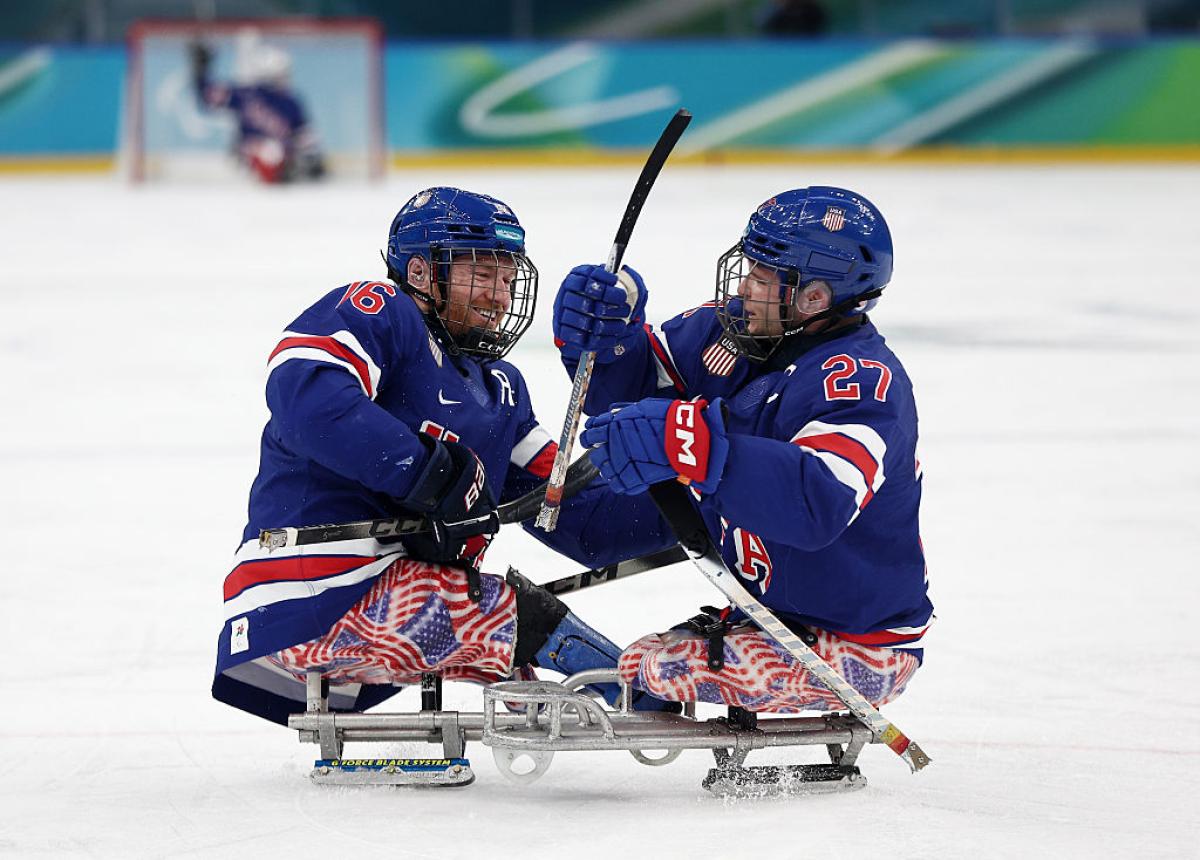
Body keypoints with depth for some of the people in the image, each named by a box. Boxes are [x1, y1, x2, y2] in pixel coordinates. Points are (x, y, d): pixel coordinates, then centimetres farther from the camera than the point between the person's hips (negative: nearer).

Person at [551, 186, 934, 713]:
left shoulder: (860, 382, -26)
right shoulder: (736, 330, -1)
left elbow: (820, 504, -43)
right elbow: (634, 389, 9)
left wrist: (692, 444, -51)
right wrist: (604, 338, -14)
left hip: (858, 655, -9)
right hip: (769, 615, 9)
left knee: (651, 668, -20)